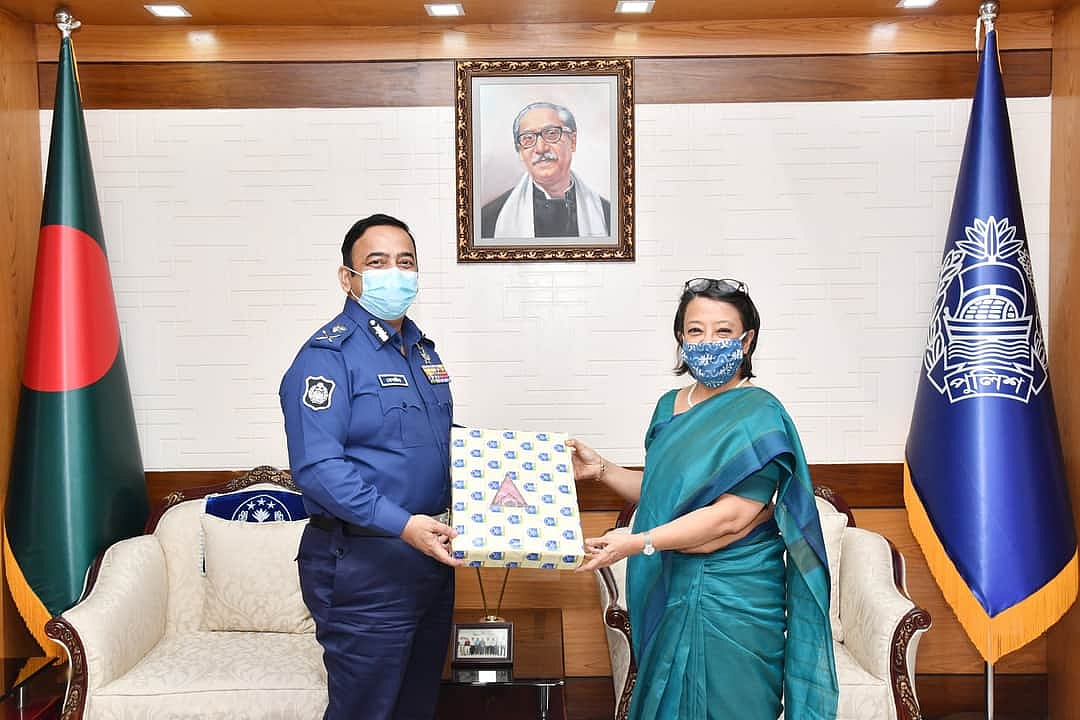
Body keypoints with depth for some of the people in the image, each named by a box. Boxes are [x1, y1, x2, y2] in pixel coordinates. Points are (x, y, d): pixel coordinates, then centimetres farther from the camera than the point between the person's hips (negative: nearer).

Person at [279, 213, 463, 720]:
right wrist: (402, 524, -30)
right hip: (364, 567, -8)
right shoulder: (328, 355, -14)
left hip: (429, 556, 8)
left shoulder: (422, 350, 12)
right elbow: (317, 467, -23)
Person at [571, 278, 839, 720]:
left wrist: (639, 542, -25)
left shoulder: (759, 415, -15)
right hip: (672, 589, 7)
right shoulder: (670, 406, 7)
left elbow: (732, 517, -22)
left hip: (732, 599, -7)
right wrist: (601, 469, 1)